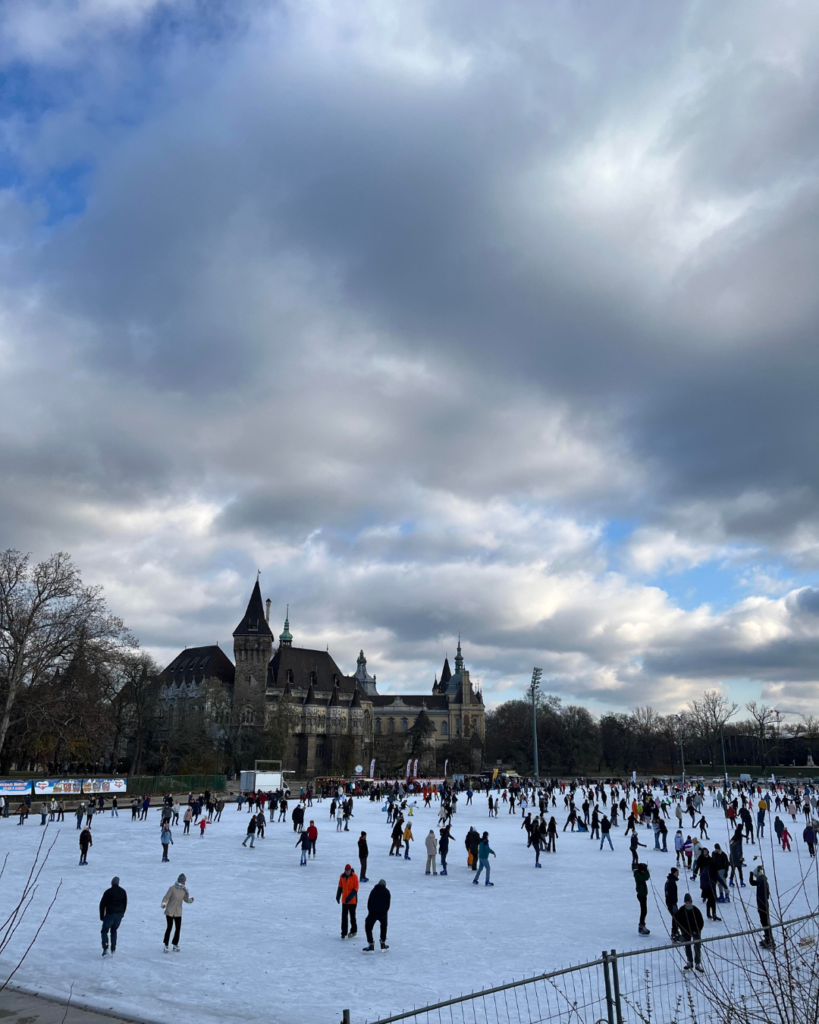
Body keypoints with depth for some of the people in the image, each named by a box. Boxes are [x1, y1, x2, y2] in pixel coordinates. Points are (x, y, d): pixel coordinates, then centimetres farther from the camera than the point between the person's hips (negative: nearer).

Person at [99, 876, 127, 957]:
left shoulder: (108, 892, -7)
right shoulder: (123, 892, 6)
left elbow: (102, 904, -6)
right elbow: (125, 904, 12)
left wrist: (101, 916, 4)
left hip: (110, 914, -4)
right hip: (119, 915, 4)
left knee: (104, 931, 7)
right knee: (114, 931, 20)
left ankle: (105, 948, -12)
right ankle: (113, 949, 15)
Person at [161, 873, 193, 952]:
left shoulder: (184, 890, 1)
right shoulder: (172, 888, -14)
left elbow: (186, 900, 7)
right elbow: (166, 897, -13)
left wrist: (191, 899, -14)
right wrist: (164, 904, -32)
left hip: (178, 912, 4)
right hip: (170, 911, -4)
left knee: (178, 928, 3)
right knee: (169, 927, -8)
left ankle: (175, 945, 19)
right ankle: (166, 945, 8)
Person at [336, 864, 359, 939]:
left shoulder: (354, 877, -12)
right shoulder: (342, 876, -1)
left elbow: (356, 888, -12)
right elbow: (340, 886, 10)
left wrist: (350, 897, -20)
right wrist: (338, 896, 7)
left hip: (352, 900, -3)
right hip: (344, 900, 3)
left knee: (352, 916, 10)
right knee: (344, 916, -1)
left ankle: (353, 930, 27)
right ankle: (344, 932, 6)